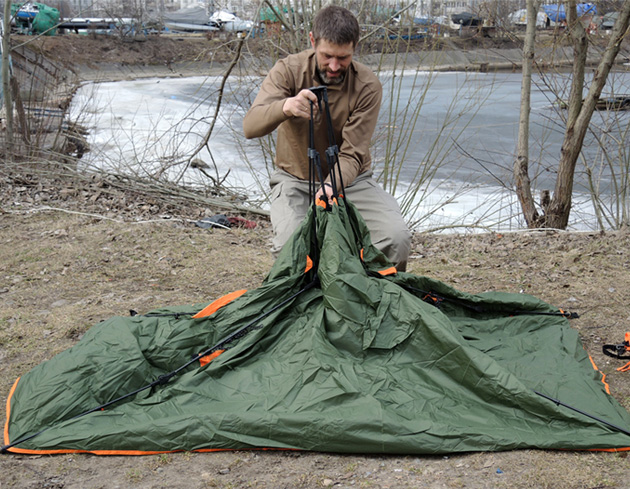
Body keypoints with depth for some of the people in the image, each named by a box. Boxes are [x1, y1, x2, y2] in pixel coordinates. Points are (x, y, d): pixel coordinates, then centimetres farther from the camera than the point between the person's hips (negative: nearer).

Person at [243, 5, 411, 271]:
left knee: (397, 238, -24)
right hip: (295, 179, -1)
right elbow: (250, 126, -29)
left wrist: (332, 187, -41)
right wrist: (285, 107, -51)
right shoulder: (289, 70, -15)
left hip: (350, 179, 1)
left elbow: (352, 154, -18)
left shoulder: (368, 86, -15)